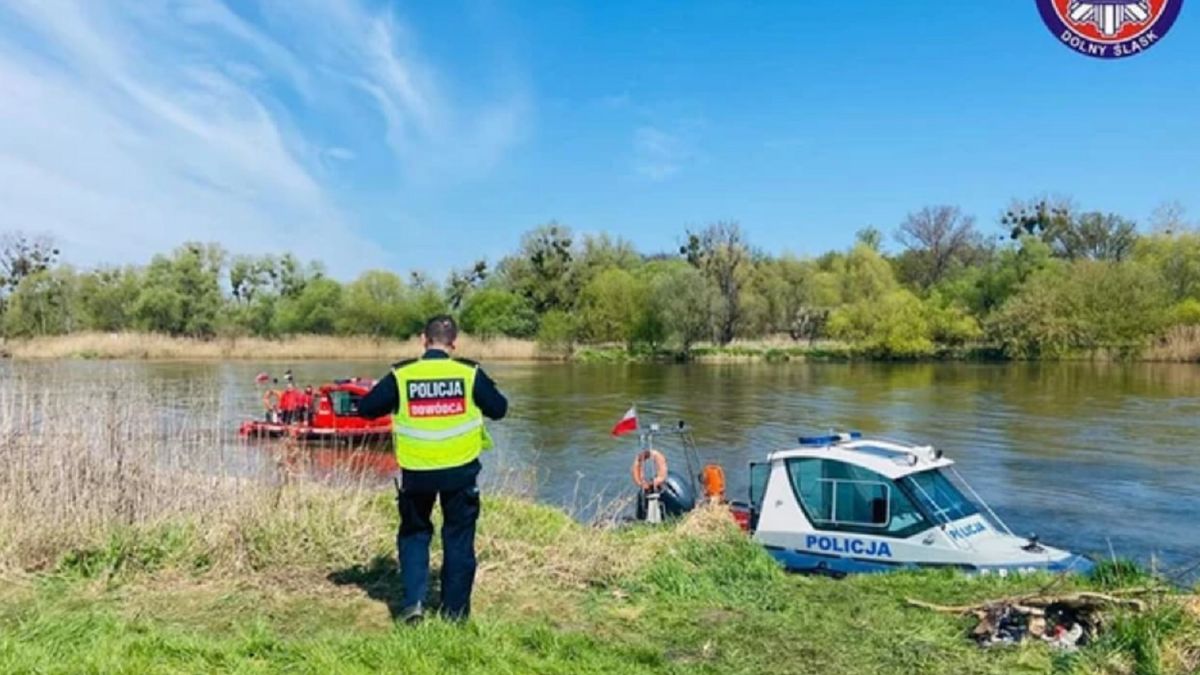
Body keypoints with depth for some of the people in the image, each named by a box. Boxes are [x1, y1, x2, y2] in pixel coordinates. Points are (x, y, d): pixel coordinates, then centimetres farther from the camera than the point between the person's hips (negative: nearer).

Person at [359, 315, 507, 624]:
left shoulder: (401, 374, -5)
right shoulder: (469, 372, -7)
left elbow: (366, 408, 1)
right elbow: (499, 409, 2)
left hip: (416, 472, 1)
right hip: (460, 470, 0)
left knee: (414, 534, 20)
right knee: (458, 539, 13)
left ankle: (413, 602, 7)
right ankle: (455, 612, 19)